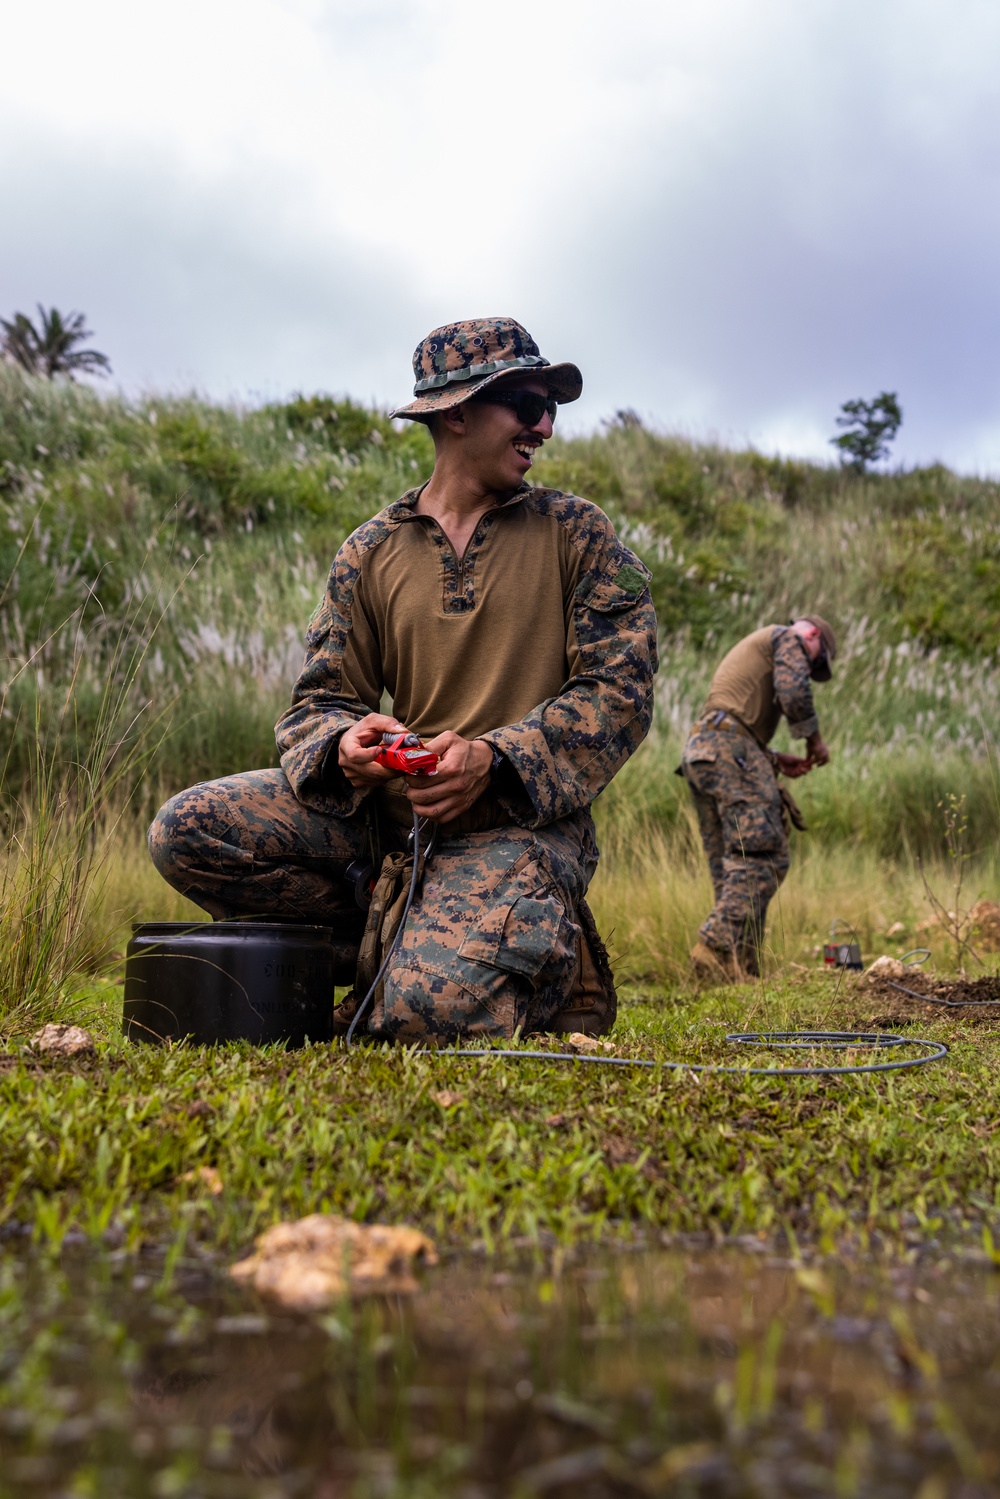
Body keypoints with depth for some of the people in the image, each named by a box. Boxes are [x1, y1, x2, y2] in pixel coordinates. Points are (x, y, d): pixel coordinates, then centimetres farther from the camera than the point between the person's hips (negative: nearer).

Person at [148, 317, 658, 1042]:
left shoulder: (579, 534, 4)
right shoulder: (372, 551, 11)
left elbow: (619, 691, -4)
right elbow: (319, 701, 11)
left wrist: (490, 757, -20)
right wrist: (345, 743, -16)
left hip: (524, 814, -3)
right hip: (386, 804, 4)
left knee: (430, 1010, -29)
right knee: (186, 831, -16)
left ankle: (551, 951, 6)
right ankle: (416, 935, -5)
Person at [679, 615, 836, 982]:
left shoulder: (754, 649, 36)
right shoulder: (788, 638, 10)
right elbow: (793, 692, -11)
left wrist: (776, 760, 22)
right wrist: (814, 739, 4)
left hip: (698, 752, 10)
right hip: (730, 749, -9)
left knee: (730, 867, 6)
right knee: (763, 858, -14)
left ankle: (741, 965, 1)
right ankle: (718, 945, -26)